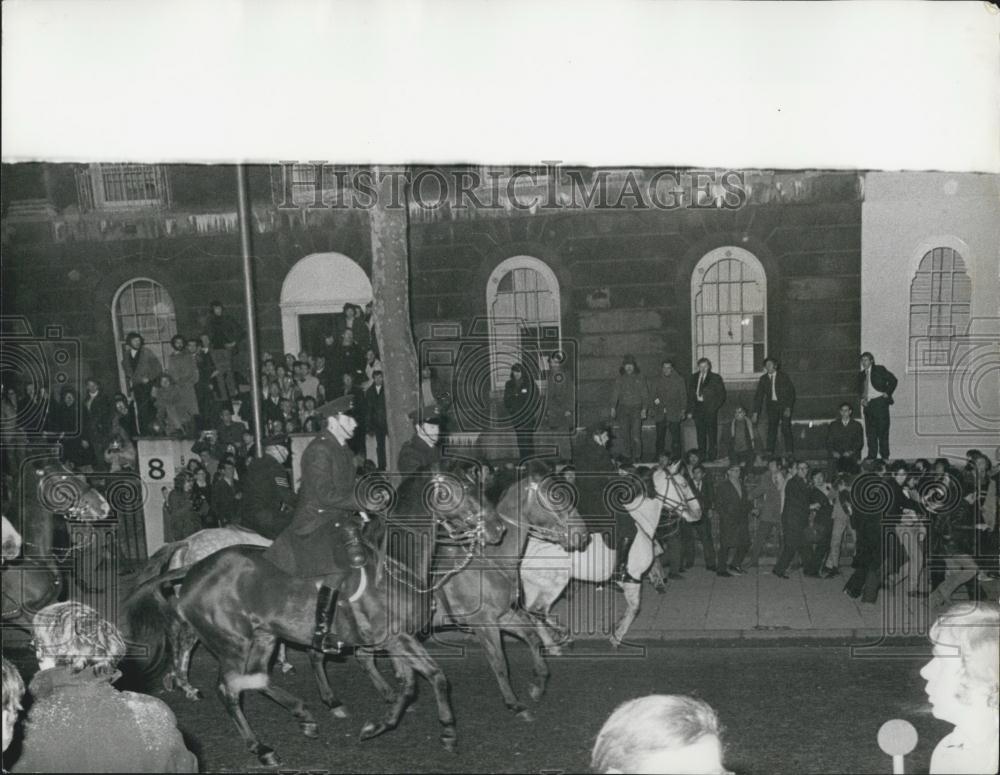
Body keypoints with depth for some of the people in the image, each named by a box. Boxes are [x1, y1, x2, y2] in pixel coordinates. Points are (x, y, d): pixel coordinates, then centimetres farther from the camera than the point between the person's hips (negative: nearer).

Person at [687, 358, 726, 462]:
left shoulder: (715, 378, 1)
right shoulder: (693, 378, 12)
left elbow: (722, 395, 2)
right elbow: (690, 395, 12)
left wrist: (714, 407, -8)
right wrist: (690, 411, 4)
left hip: (710, 410, -3)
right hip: (697, 408, 3)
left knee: (711, 434, -2)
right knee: (700, 434, 4)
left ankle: (711, 456, 3)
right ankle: (701, 456, 7)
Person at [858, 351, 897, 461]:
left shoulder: (879, 370, 1)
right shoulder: (861, 374, 17)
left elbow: (893, 380, -2)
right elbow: (860, 389, 24)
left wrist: (887, 393, -7)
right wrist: (862, 398, 6)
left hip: (880, 402, -5)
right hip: (868, 404, 5)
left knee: (882, 429, -5)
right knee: (870, 431, 2)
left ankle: (884, 455, -2)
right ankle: (872, 455, 5)